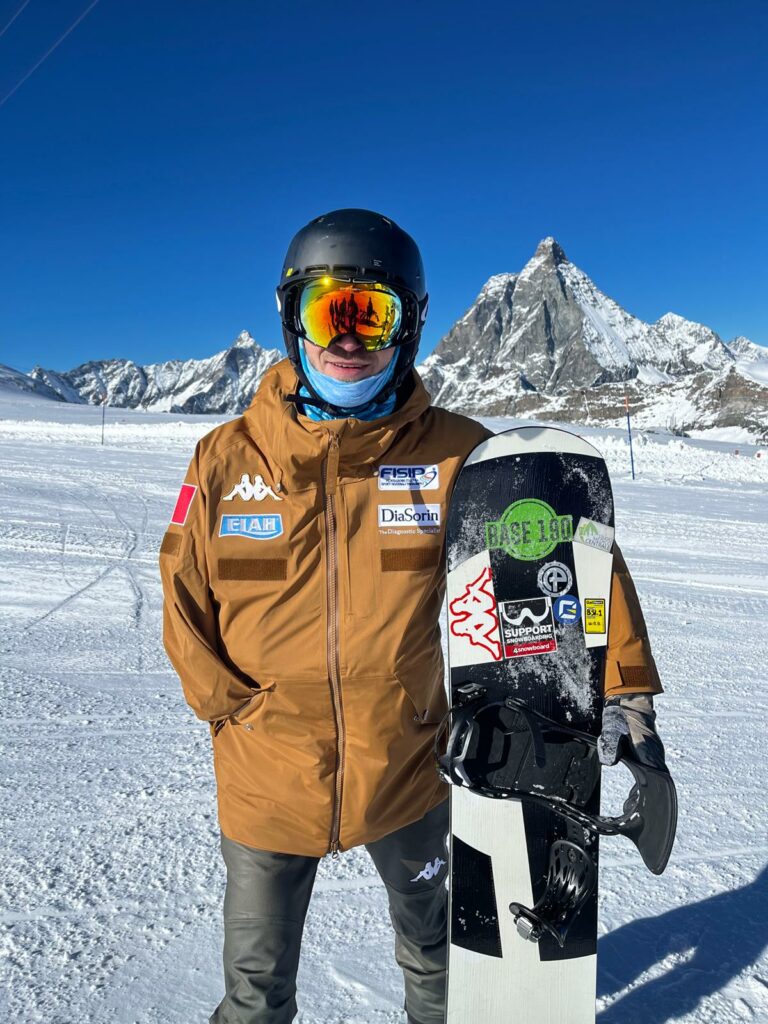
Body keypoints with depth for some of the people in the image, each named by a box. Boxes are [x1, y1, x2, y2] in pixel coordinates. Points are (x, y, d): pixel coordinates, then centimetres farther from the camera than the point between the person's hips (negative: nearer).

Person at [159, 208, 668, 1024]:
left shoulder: (456, 455, -14)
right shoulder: (227, 458, -10)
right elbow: (186, 597, -1)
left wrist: (623, 686, -7)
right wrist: (232, 707, -8)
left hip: (409, 773, 0)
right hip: (265, 781, 1)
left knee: (433, 951, 29)